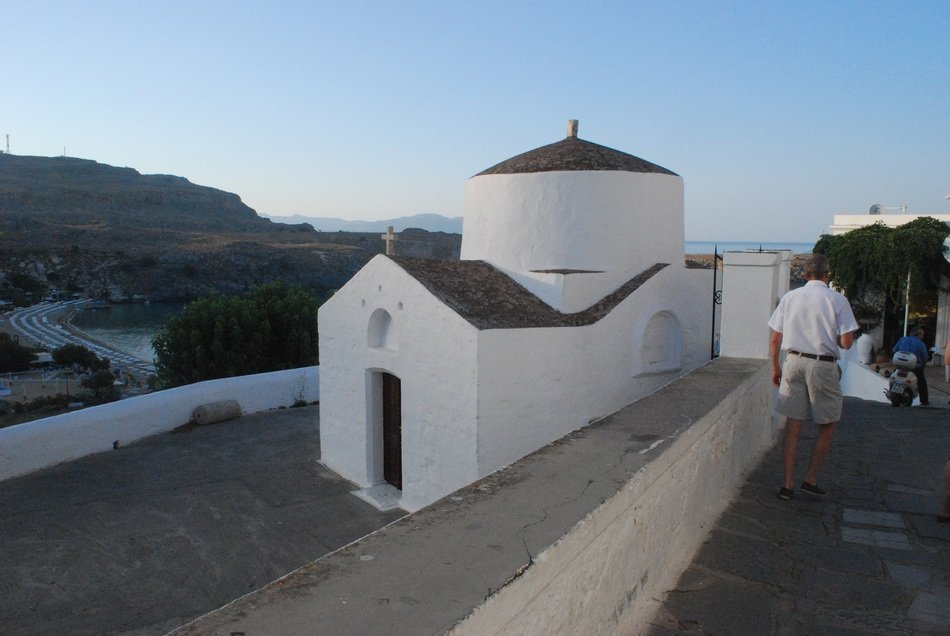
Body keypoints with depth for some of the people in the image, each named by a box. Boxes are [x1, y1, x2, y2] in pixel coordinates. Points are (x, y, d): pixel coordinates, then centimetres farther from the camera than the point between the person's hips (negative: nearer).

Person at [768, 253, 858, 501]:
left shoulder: (789, 297, 5)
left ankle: (787, 484, 12)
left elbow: (774, 339, 5)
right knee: (828, 425, 14)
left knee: (792, 425, 9)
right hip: (823, 365, -3)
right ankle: (810, 480, 16)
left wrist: (775, 368, 16)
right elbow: (846, 343, -8)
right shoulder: (837, 300, -4)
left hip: (794, 361, 3)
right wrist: (833, 336, 14)